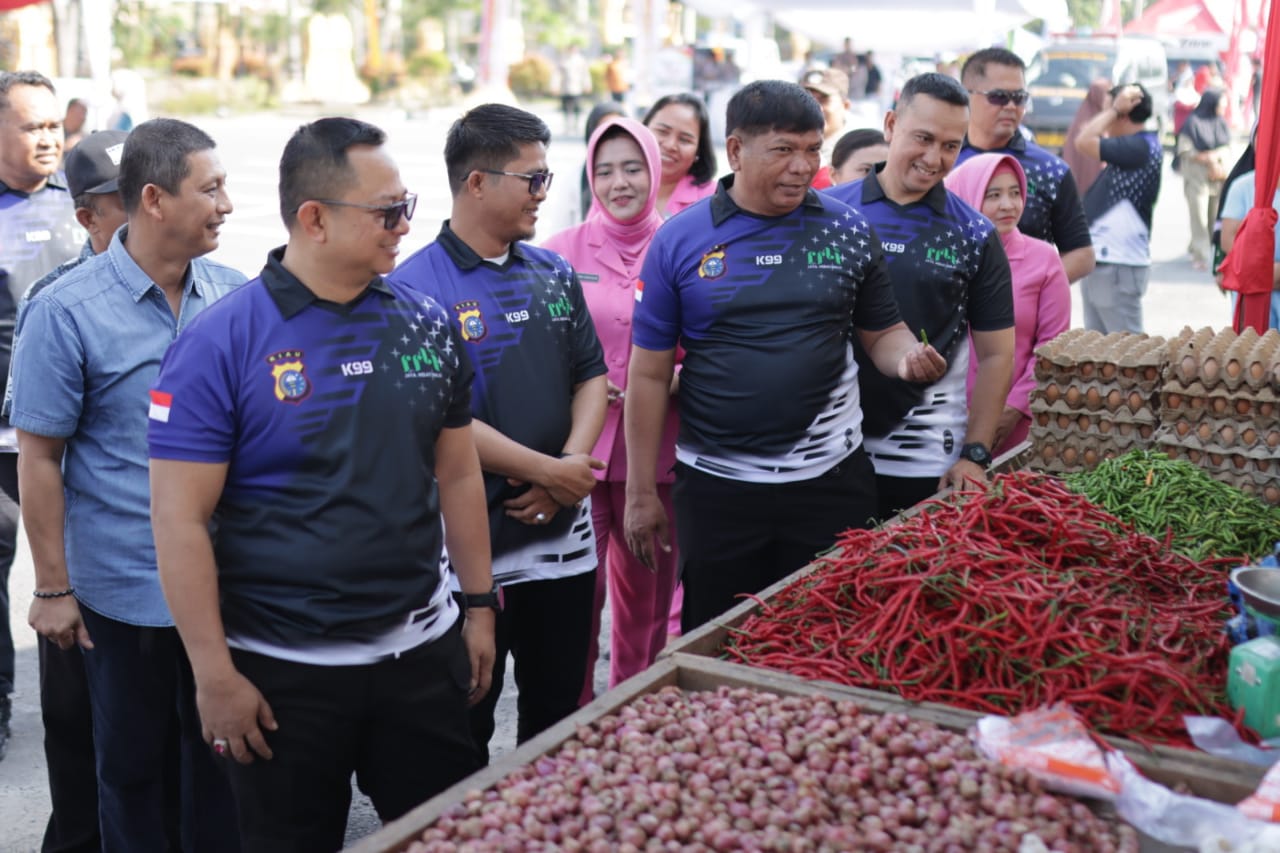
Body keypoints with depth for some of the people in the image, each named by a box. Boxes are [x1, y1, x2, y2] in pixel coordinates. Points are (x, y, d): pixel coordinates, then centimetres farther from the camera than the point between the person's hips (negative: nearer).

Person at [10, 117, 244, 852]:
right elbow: (38, 458, -7)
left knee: (224, 755, 17)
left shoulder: (236, 296, -1)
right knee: (135, 764, 14)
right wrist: (53, 590, -6)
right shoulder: (68, 312, -11)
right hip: (128, 591, -3)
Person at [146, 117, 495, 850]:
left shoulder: (427, 324, 2)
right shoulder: (221, 342, -12)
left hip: (423, 649, 4)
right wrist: (215, 677, -13)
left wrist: (480, 606, 10)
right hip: (282, 671, -4)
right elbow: (181, 520, -12)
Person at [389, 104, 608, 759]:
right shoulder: (417, 287, -12)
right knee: (463, 730, 9)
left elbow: (591, 374, 10)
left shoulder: (552, 273, 9)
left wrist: (573, 464, -8)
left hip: (563, 536, 6)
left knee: (558, 711, 19)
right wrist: (549, 472, -16)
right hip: (471, 548, -6)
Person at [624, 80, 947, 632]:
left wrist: (910, 358, -12)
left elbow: (882, 332, 13)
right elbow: (650, 374, 0)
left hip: (831, 480, 1)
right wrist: (641, 493, 0)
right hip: (716, 487, -1)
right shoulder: (679, 242, -2)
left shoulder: (847, 231, 3)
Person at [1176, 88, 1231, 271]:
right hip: (1197, 176, -5)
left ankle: (1196, 247, 25)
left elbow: (1227, 148, 9)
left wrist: (1215, 155, -12)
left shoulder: (1221, 123, 8)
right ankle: (1201, 256, -3)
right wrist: (1209, 159, -13)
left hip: (1218, 176, 5)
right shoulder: (1193, 122, -8)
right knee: (1199, 216, -8)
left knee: (1214, 216, 7)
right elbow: (1185, 151, -9)